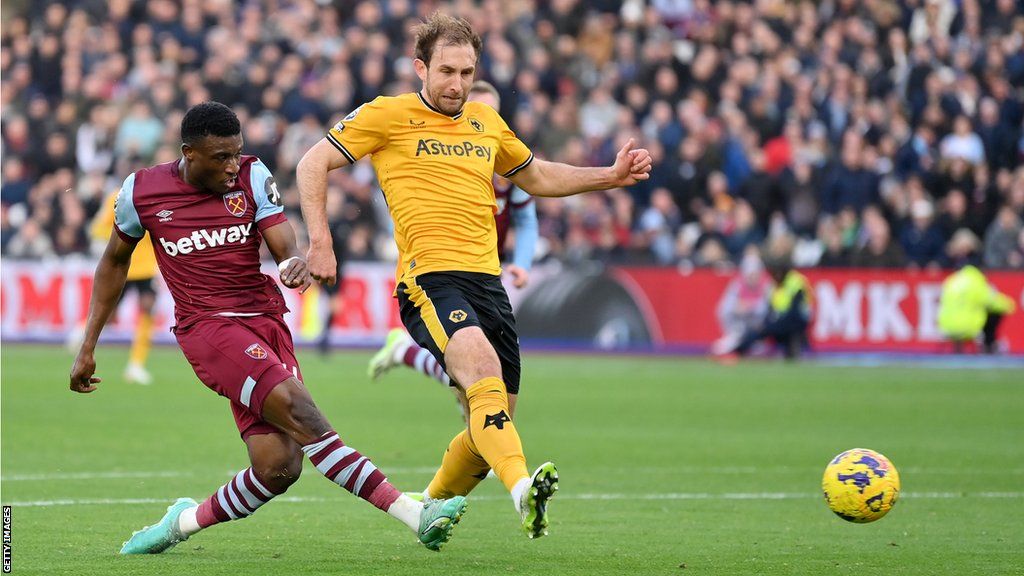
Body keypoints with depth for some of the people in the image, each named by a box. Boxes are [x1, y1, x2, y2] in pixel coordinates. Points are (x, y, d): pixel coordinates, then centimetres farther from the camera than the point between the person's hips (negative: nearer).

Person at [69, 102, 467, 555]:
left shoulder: (253, 177, 3)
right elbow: (115, 262, 16)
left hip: (266, 321, 4)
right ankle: (412, 513, -33)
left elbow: (285, 246, -3)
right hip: (207, 327, -4)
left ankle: (185, 521, 16)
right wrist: (88, 346, 17)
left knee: (278, 467, -10)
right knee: (296, 406, -26)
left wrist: (296, 264, -29)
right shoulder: (141, 191, 0)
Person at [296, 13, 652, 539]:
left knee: (492, 424, 5)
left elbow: (536, 177, 35)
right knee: (483, 368, -33)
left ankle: (430, 509, 30)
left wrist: (609, 176, 24)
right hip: (428, 278, -6)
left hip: (487, 280, 6)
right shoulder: (388, 116, 3)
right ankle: (523, 490, -53)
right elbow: (312, 164, 5)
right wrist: (320, 244, -6)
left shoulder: (486, 123, 19)